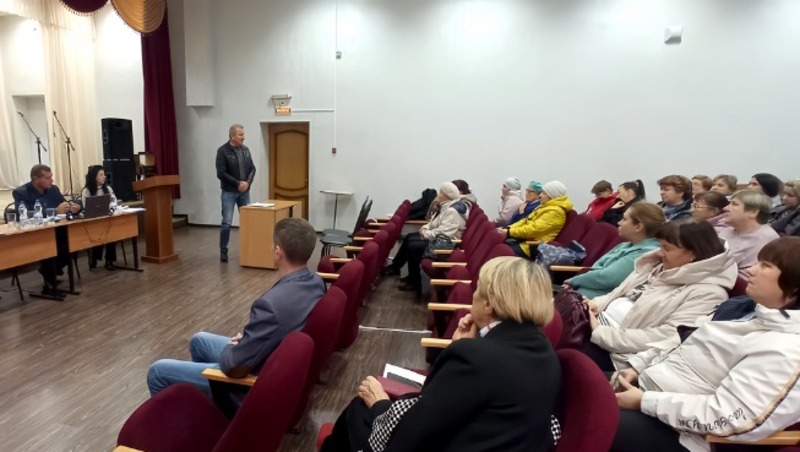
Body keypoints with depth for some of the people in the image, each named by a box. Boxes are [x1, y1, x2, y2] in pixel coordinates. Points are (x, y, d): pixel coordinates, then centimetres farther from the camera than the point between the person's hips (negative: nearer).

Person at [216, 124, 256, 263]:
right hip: (229, 192, -5)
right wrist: (238, 183, -17)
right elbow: (221, 173, -15)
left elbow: (252, 169, 8)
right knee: (227, 223, -4)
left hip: (245, 192, 5)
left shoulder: (245, 149, 7)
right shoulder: (223, 151, -10)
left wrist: (247, 182, -9)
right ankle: (223, 251, 8)